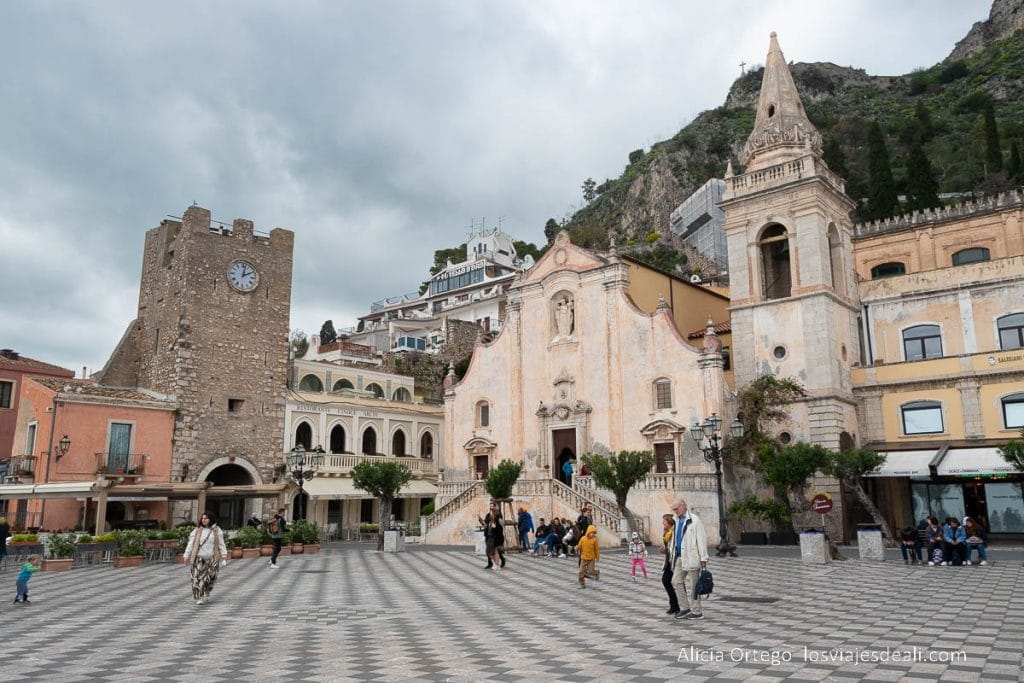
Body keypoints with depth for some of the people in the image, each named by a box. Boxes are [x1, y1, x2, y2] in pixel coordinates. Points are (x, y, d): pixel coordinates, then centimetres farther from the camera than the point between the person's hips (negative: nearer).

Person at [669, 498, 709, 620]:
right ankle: (689, 606, 17)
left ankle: (697, 612, 7)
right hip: (680, 557, 8)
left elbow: (702, 539, -11)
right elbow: (674, 539, 22)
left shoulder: (694, 520, -9)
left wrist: (703, 558, -14)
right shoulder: (677, 520, 15)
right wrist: (671, 554, 18)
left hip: (691, 557, -8)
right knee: (677, 580, 7)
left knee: (691, 584, -3)